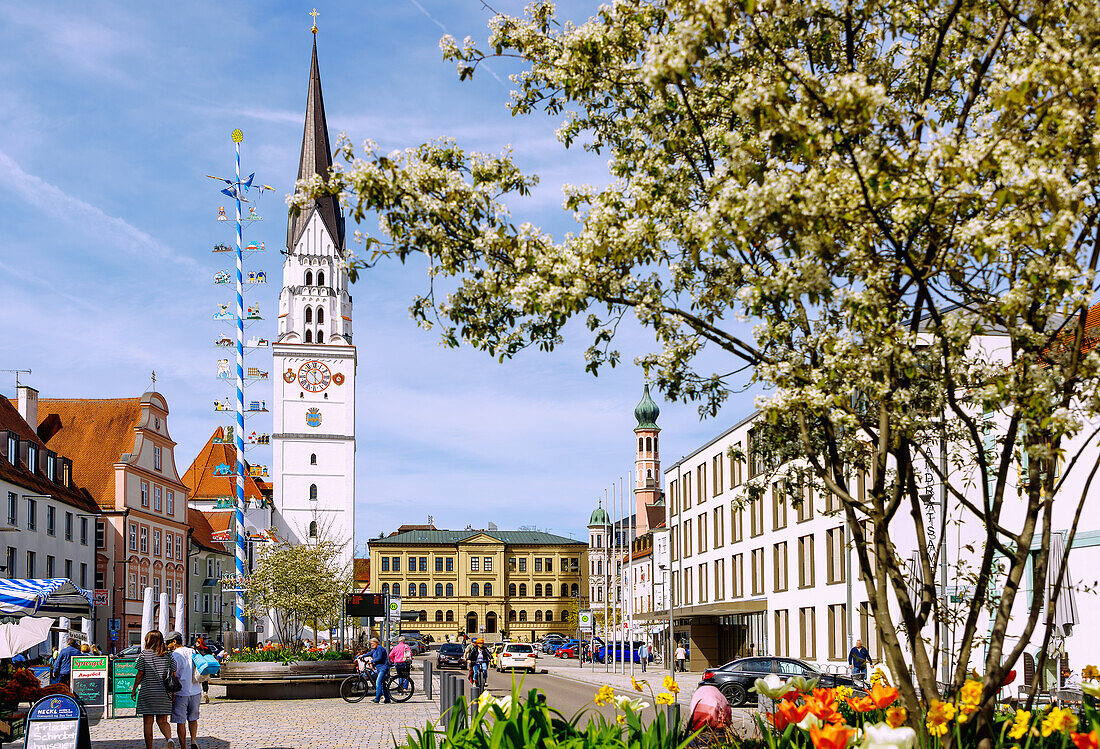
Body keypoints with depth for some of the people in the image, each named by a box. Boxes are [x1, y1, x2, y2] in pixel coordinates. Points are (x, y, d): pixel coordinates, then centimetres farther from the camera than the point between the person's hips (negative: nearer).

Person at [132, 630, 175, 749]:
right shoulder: (168, 655, 3)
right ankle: (169, 739, -17)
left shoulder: (144, 654, -5)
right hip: (164, 693, 3)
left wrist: (134, 689, 6)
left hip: (147, 692, -3)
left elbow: (140, 674, -5)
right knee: (162, 721, 9)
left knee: (148, 722, 5)